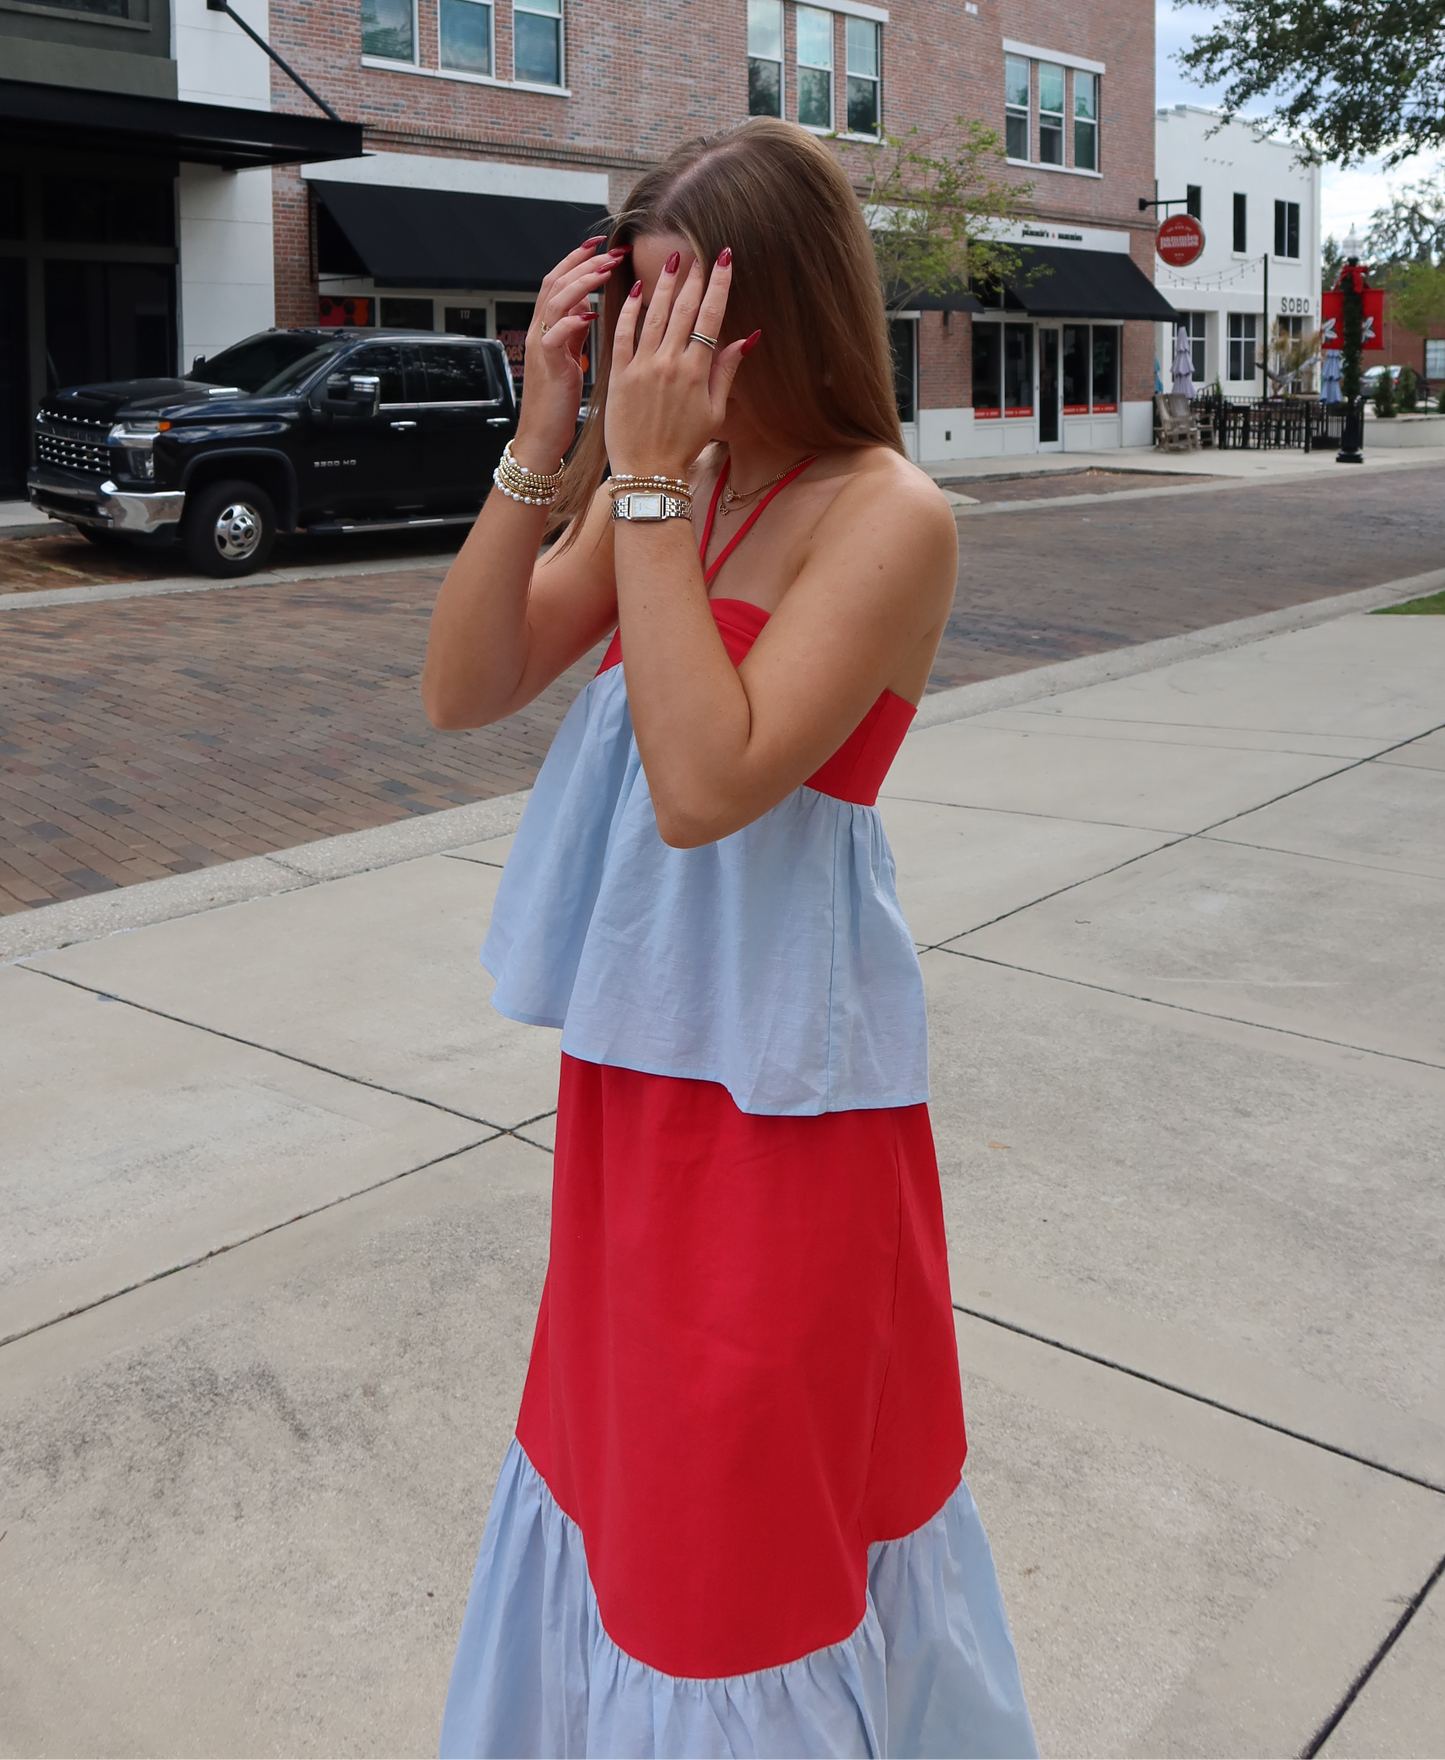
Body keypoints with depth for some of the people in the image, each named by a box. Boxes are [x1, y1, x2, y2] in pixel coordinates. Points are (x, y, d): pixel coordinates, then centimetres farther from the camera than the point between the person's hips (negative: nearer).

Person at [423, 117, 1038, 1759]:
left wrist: (650, 486, -26)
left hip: (783, 1063, -7)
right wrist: (547, 443, -14)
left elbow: (708, 783, -29)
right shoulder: (647, 482, 2)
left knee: (763, 1480, 12)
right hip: (635, 1038, 7)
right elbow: (462, 689, -5)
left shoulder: (886, 514, -19)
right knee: (633, 1435, 26)